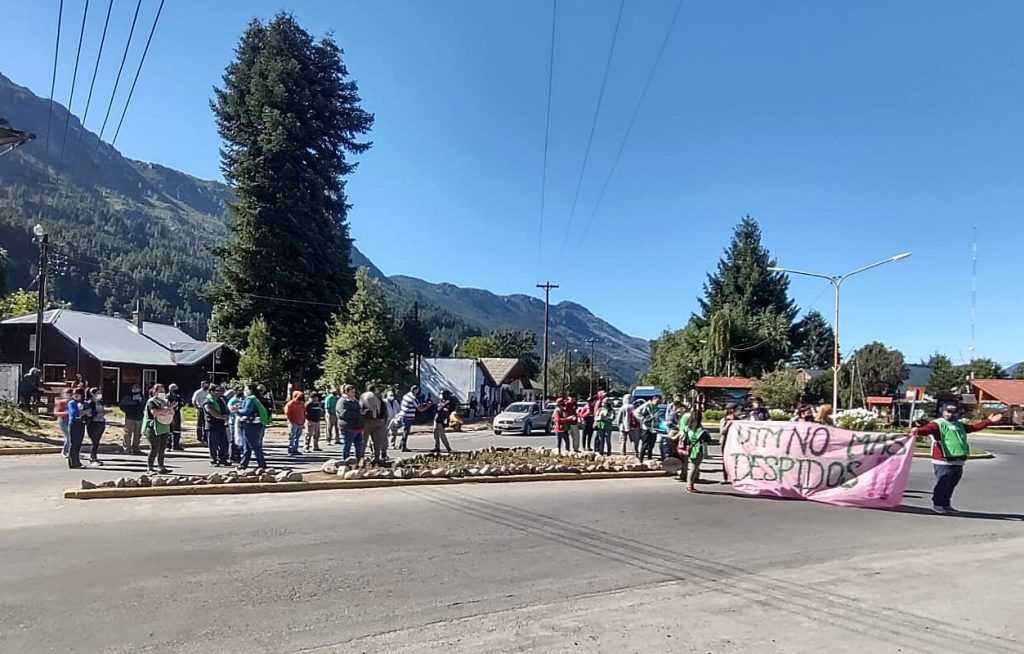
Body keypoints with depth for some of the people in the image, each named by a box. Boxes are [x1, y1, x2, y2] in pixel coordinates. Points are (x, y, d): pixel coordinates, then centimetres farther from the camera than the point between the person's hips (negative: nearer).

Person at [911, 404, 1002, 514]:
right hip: (944, 462, -8)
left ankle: (946, 504, 25)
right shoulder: (938, 424, -7)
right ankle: (937, 504, 3)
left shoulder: (960, 425, 21)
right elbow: (928, 429, -26)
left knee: (952, 484, 14)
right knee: (943, 484, -7)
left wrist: (989, 421, 34)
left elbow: (974, 427, 34)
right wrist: (918, 431, -48)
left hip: (958, 462, 8)